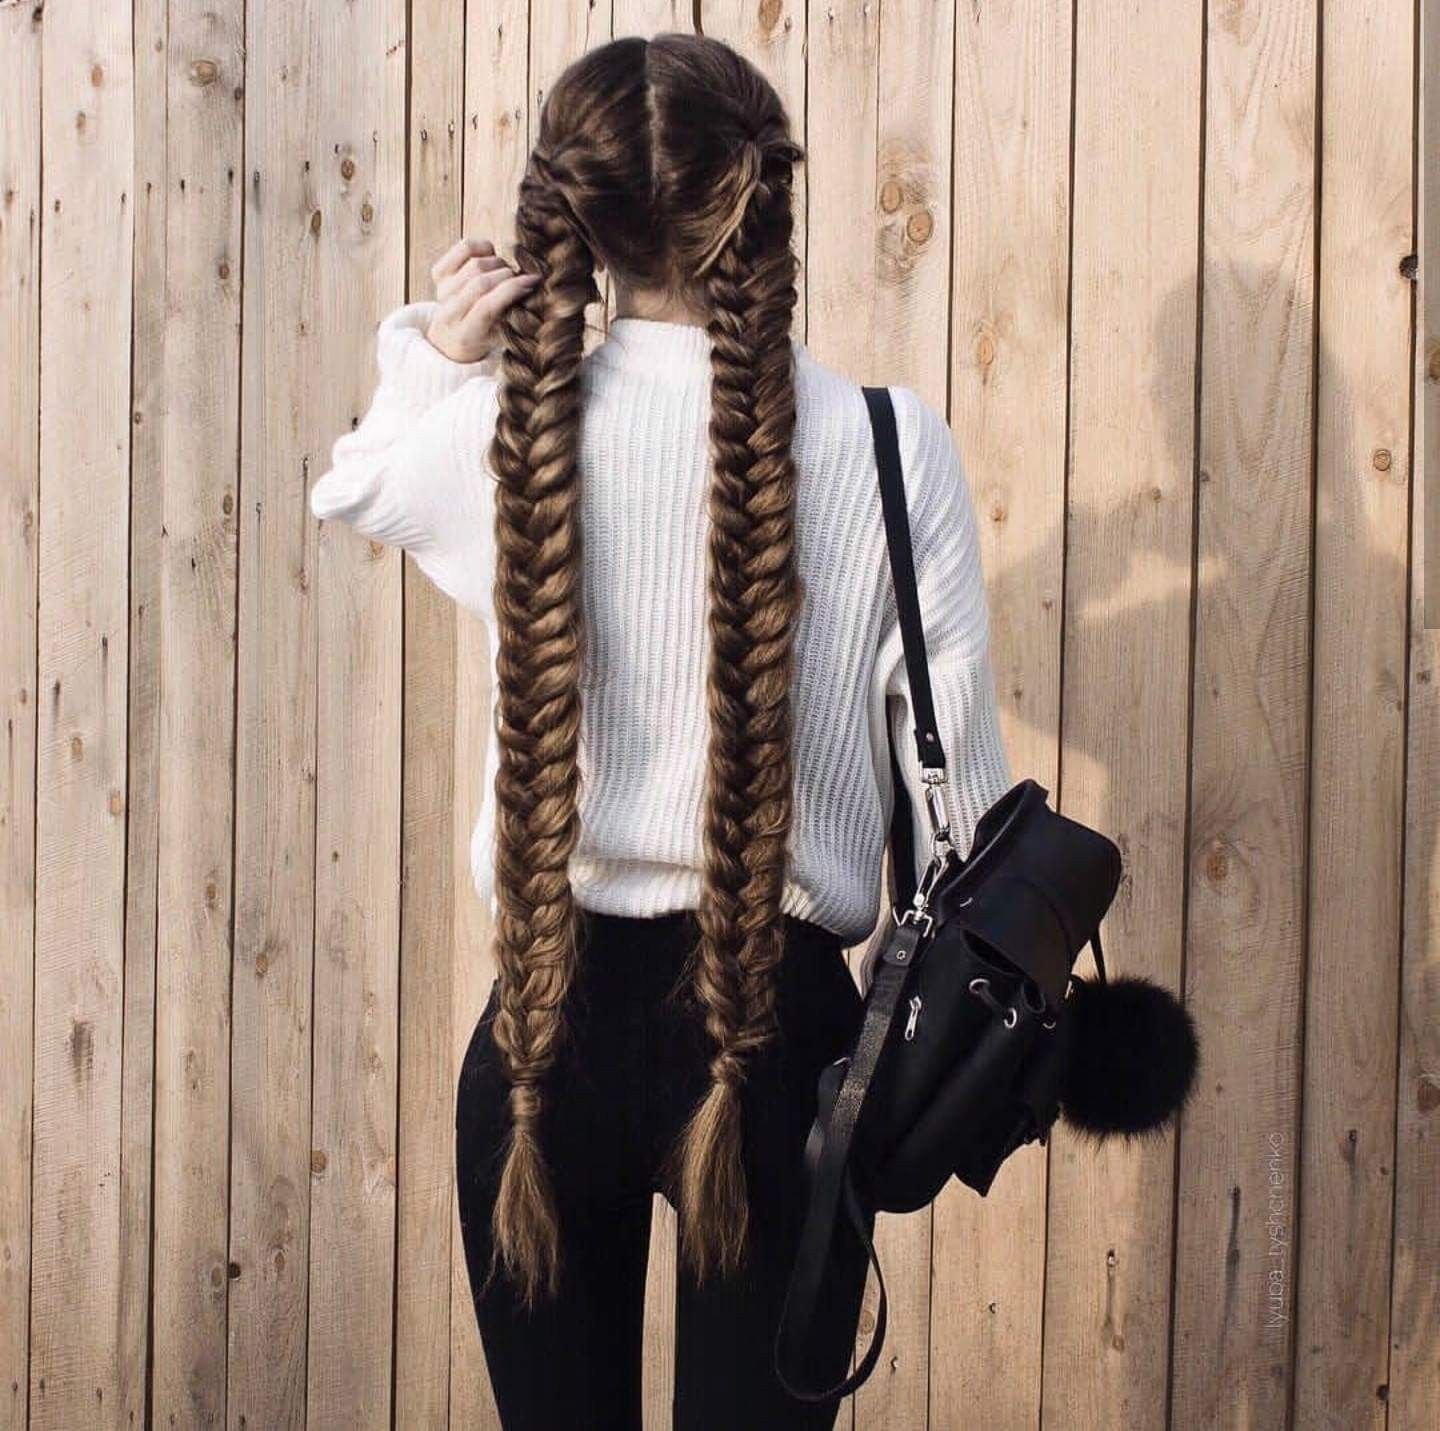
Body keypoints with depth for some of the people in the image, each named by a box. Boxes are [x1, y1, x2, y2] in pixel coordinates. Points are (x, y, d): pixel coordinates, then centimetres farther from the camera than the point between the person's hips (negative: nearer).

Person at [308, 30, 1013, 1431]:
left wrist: (431, 356, 10)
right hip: (776, 1026, -2)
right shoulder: (890, 445, -10)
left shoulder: (500, 430, -4)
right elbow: (956, 783, -4)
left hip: (550, 1024, 2)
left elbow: (352, 484, 22)